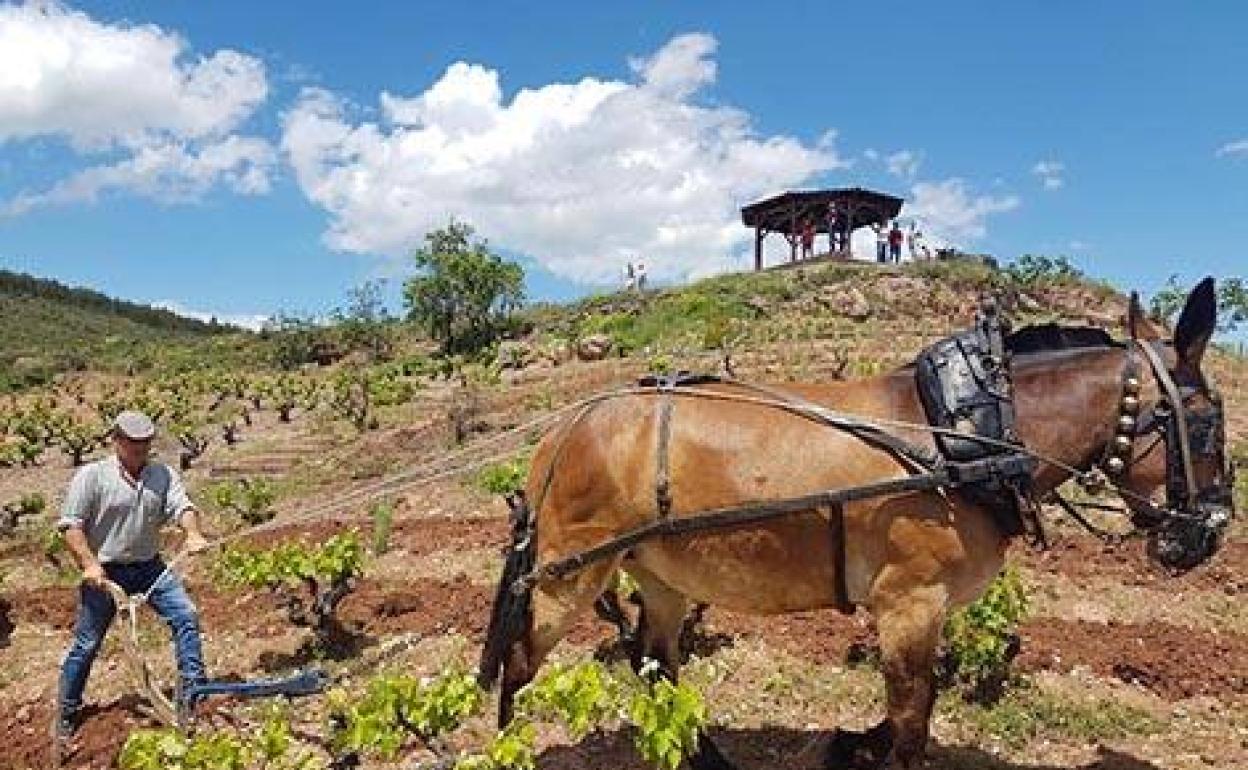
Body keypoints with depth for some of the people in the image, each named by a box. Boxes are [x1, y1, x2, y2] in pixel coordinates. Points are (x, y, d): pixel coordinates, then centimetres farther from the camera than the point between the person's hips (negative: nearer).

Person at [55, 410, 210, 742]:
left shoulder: (163, 475, 1)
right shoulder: (91, 475, -9)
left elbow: (181, 506, -11)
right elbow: (70, 523, -9)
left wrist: (193, 534, -33)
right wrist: (89, 564, -19)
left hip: (149, 567, 3)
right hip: (105, 572, -3)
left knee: (186, 616, -8)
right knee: (86, 643, 6)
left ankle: (193, 688, 4)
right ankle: (67, 712, 26)